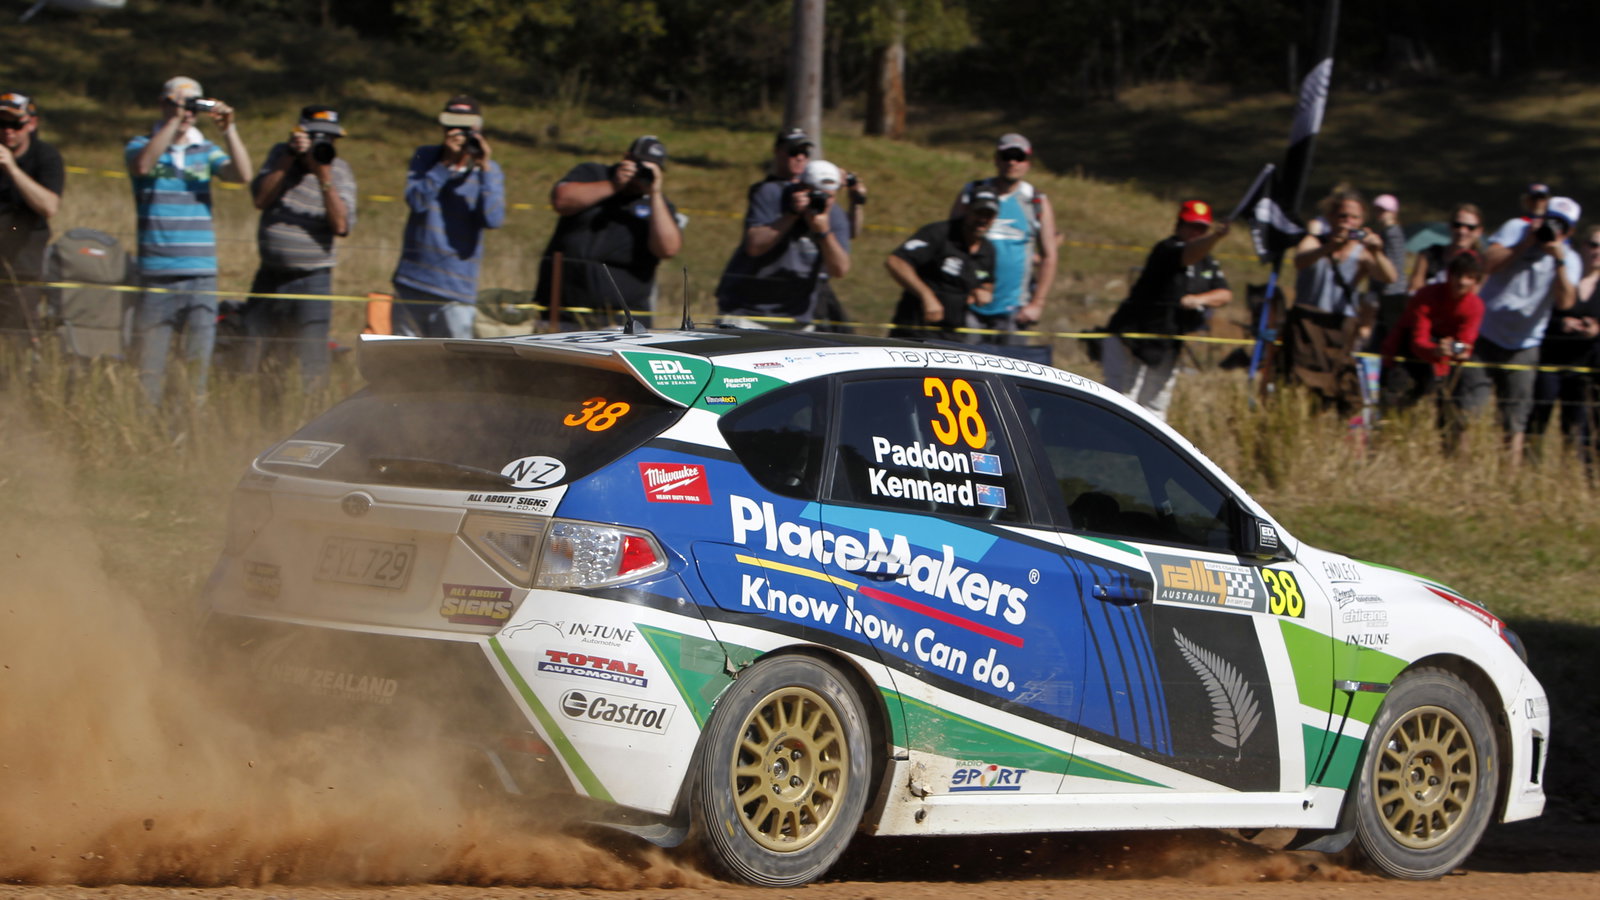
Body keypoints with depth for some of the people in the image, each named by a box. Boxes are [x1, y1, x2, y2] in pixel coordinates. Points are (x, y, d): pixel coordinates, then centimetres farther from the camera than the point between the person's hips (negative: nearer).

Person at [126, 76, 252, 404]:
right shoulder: (142, 145, 5)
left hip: (201, 273, 2)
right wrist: (173, 121, -18)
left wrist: (228, 128, -11)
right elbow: (143, 164, -18)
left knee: (200, 361, 1)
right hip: (156, 274, -2)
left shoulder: (206, 151, 12)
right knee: (151, 361, -3)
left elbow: (241, 174, -2)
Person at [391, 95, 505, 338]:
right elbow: (416, 200, -11)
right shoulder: (425, 158, 5)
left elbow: (493, 219, -15)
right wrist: (446, 164, -18)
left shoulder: (489, 171, 0)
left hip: (455, 291, -3)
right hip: (412, 283, 3)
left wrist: (485, 168, -18)